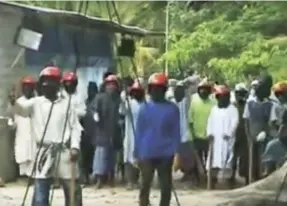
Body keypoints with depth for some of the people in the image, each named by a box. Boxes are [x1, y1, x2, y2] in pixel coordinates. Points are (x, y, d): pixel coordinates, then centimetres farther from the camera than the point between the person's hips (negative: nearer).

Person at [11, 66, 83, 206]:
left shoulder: (66, 104, 7)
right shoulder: (35, 103, 6)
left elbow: (75, 127, 3)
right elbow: (22, 108, -15)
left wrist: (75, 146, -11)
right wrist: (13, 101, -37)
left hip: (65, 152, 0)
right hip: (44, 153, 0)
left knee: (73, 191, 7)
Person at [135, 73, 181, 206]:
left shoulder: (172, 109, -1)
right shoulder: (144, 108, 2)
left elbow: (176, 132, 1)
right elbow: (138, 132, 5)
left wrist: (176, 152, -5)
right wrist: (137, 154, 3)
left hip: (166, 154, 0)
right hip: (147, 154, 0)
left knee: (166, 186, 6)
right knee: (145, 185, 3)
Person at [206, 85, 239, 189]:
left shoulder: (232, 109, 2)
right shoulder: (214, 109, 20)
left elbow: (234, 123, -8)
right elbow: (210, 122, 14)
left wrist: (228, 133, -19)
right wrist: (209, 133, -1)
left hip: (226, 139, -5)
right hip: (215, 139, 5)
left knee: (226, 160, -11)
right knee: (214, 160, 3)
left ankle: (227, 180, -9)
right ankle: (213, 181, 8)